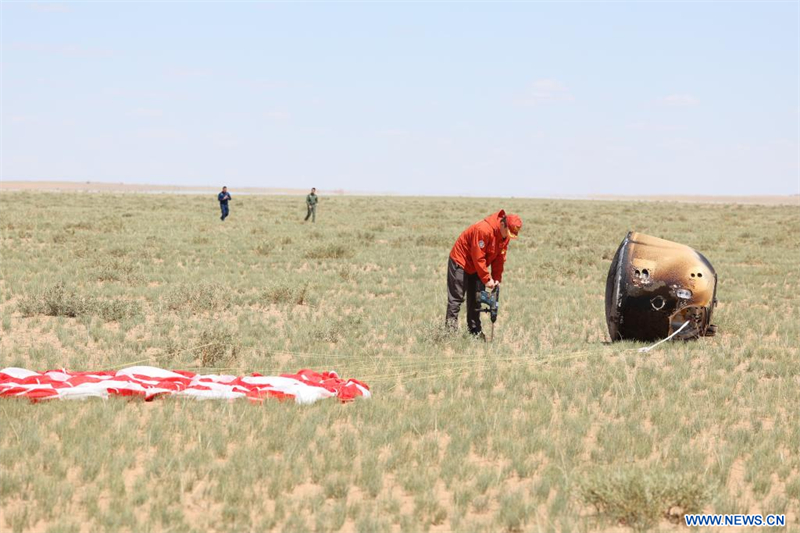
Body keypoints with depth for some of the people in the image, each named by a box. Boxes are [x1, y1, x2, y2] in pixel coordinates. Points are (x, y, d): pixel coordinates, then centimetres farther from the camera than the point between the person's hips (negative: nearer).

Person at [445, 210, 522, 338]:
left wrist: (497, 279, -7)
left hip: (476, 267, 8)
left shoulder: (505, 236, -5)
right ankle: (450, 329, -6)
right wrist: (487, 279, -22)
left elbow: (500, 258, 1)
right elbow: (478, 257, -29)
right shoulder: (483, 230, -32)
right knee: (456, 298, -7)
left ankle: (475, 331, 13)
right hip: (460, 262, -8)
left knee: (476, 298, 8)